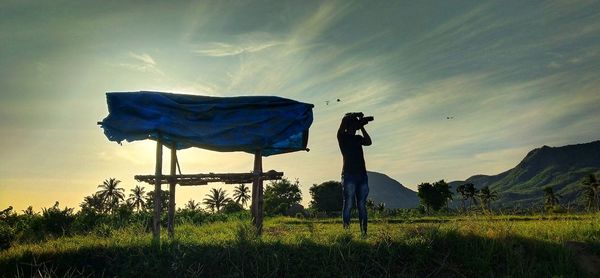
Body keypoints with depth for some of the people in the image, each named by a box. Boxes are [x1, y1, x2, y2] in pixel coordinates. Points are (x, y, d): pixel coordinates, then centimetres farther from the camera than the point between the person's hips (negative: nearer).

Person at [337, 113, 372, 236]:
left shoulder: (358, 138, 21)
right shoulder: (342, 136, 4)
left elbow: (368, 142, 3)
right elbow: (344, 119, -10)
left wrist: (362, 127, 7)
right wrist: (356, 115, 3)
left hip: (362, 175, 5)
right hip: (349, 174, -5)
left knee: (362, 205, 2)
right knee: (348, 204, -9)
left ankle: (364, 232, 1)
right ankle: (346, 230, -10)